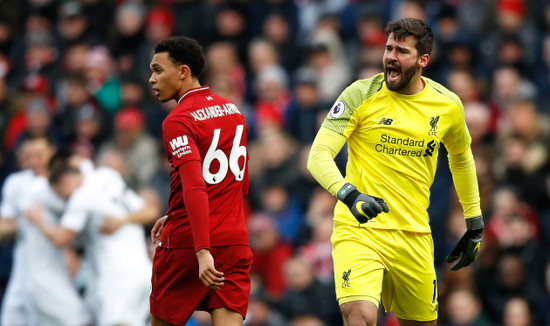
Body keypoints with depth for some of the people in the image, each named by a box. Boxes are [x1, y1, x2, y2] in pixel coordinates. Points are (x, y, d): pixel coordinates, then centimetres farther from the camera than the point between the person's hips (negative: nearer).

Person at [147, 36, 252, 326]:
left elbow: (195, 189, -24)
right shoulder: (233, 111, 13)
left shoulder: (177, 122, -11)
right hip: (234, 241, 6)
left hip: (187, 244, -6)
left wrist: (202, 252, -30)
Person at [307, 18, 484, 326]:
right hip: (360, 229, -4)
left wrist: (475, 223, 25)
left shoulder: (448, 106, 5)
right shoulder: (361, 95, -7)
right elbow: (319, 155, -12)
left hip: (414, 236, 4)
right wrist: (349, 195, -30)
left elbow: (461, 157, 24)